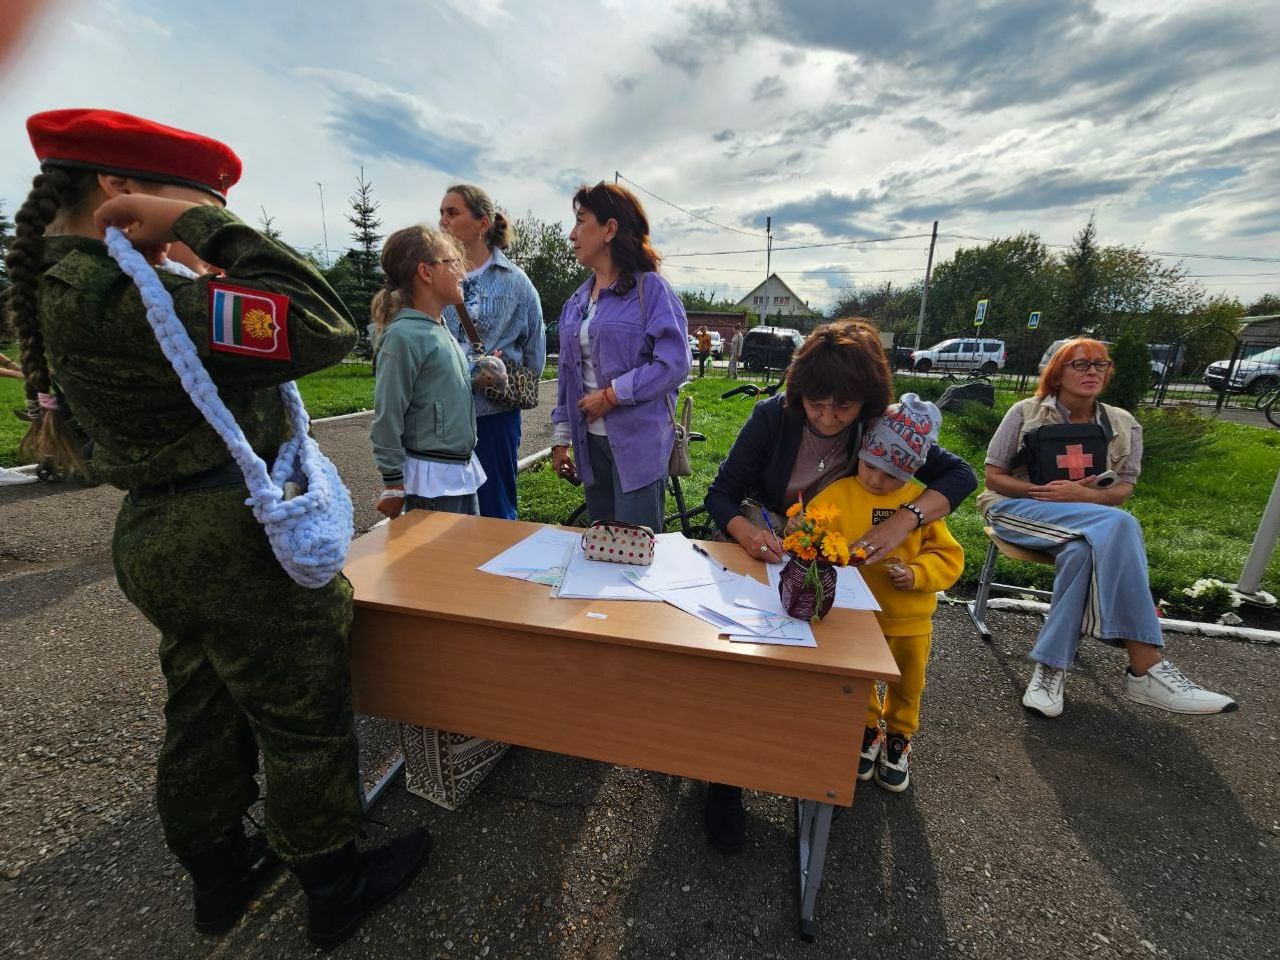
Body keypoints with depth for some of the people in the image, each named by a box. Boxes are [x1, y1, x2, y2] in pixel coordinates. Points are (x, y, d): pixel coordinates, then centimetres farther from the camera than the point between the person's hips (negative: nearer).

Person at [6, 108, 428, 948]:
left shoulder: (67, 282, 7)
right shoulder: (114, 296, -23)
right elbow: (322, 329, -29)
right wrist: (210, 225, -18)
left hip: (161, 534, 10)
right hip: (233, 541, -9)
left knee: (205, 715, 24)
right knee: (302, 720, 10)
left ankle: (220, 876, 48)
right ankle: (334, 890, 34)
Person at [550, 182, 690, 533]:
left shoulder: (651, 289, -7)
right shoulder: (577, 301, 13)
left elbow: (674, 366, -16)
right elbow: (568, 374, 16)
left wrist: (611, 395, -17)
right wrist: (561, 438, 14)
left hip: (639, 442, -6)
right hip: (591, 442, 7)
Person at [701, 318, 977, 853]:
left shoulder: (880, 428, -9)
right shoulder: (774, 416, -15)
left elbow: (961, 475, -7)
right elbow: (720, 494, -15)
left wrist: (905, 519, -26)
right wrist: (747, 532, -37)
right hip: (762, 552, -1)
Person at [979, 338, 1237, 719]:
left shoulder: (1123, 425, 12)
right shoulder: (1026, 412, 2)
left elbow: (1123, 490, 7)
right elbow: (994, 477, 0)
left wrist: (1081, 494, -15)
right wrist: (1042, 491, -18)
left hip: (1090, 522, 3)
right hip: (1018, 509, -3)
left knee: (1082, 551, -38)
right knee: (1119, 525, -33)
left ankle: (1050, 669, -34)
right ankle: (1146, 669, -33)